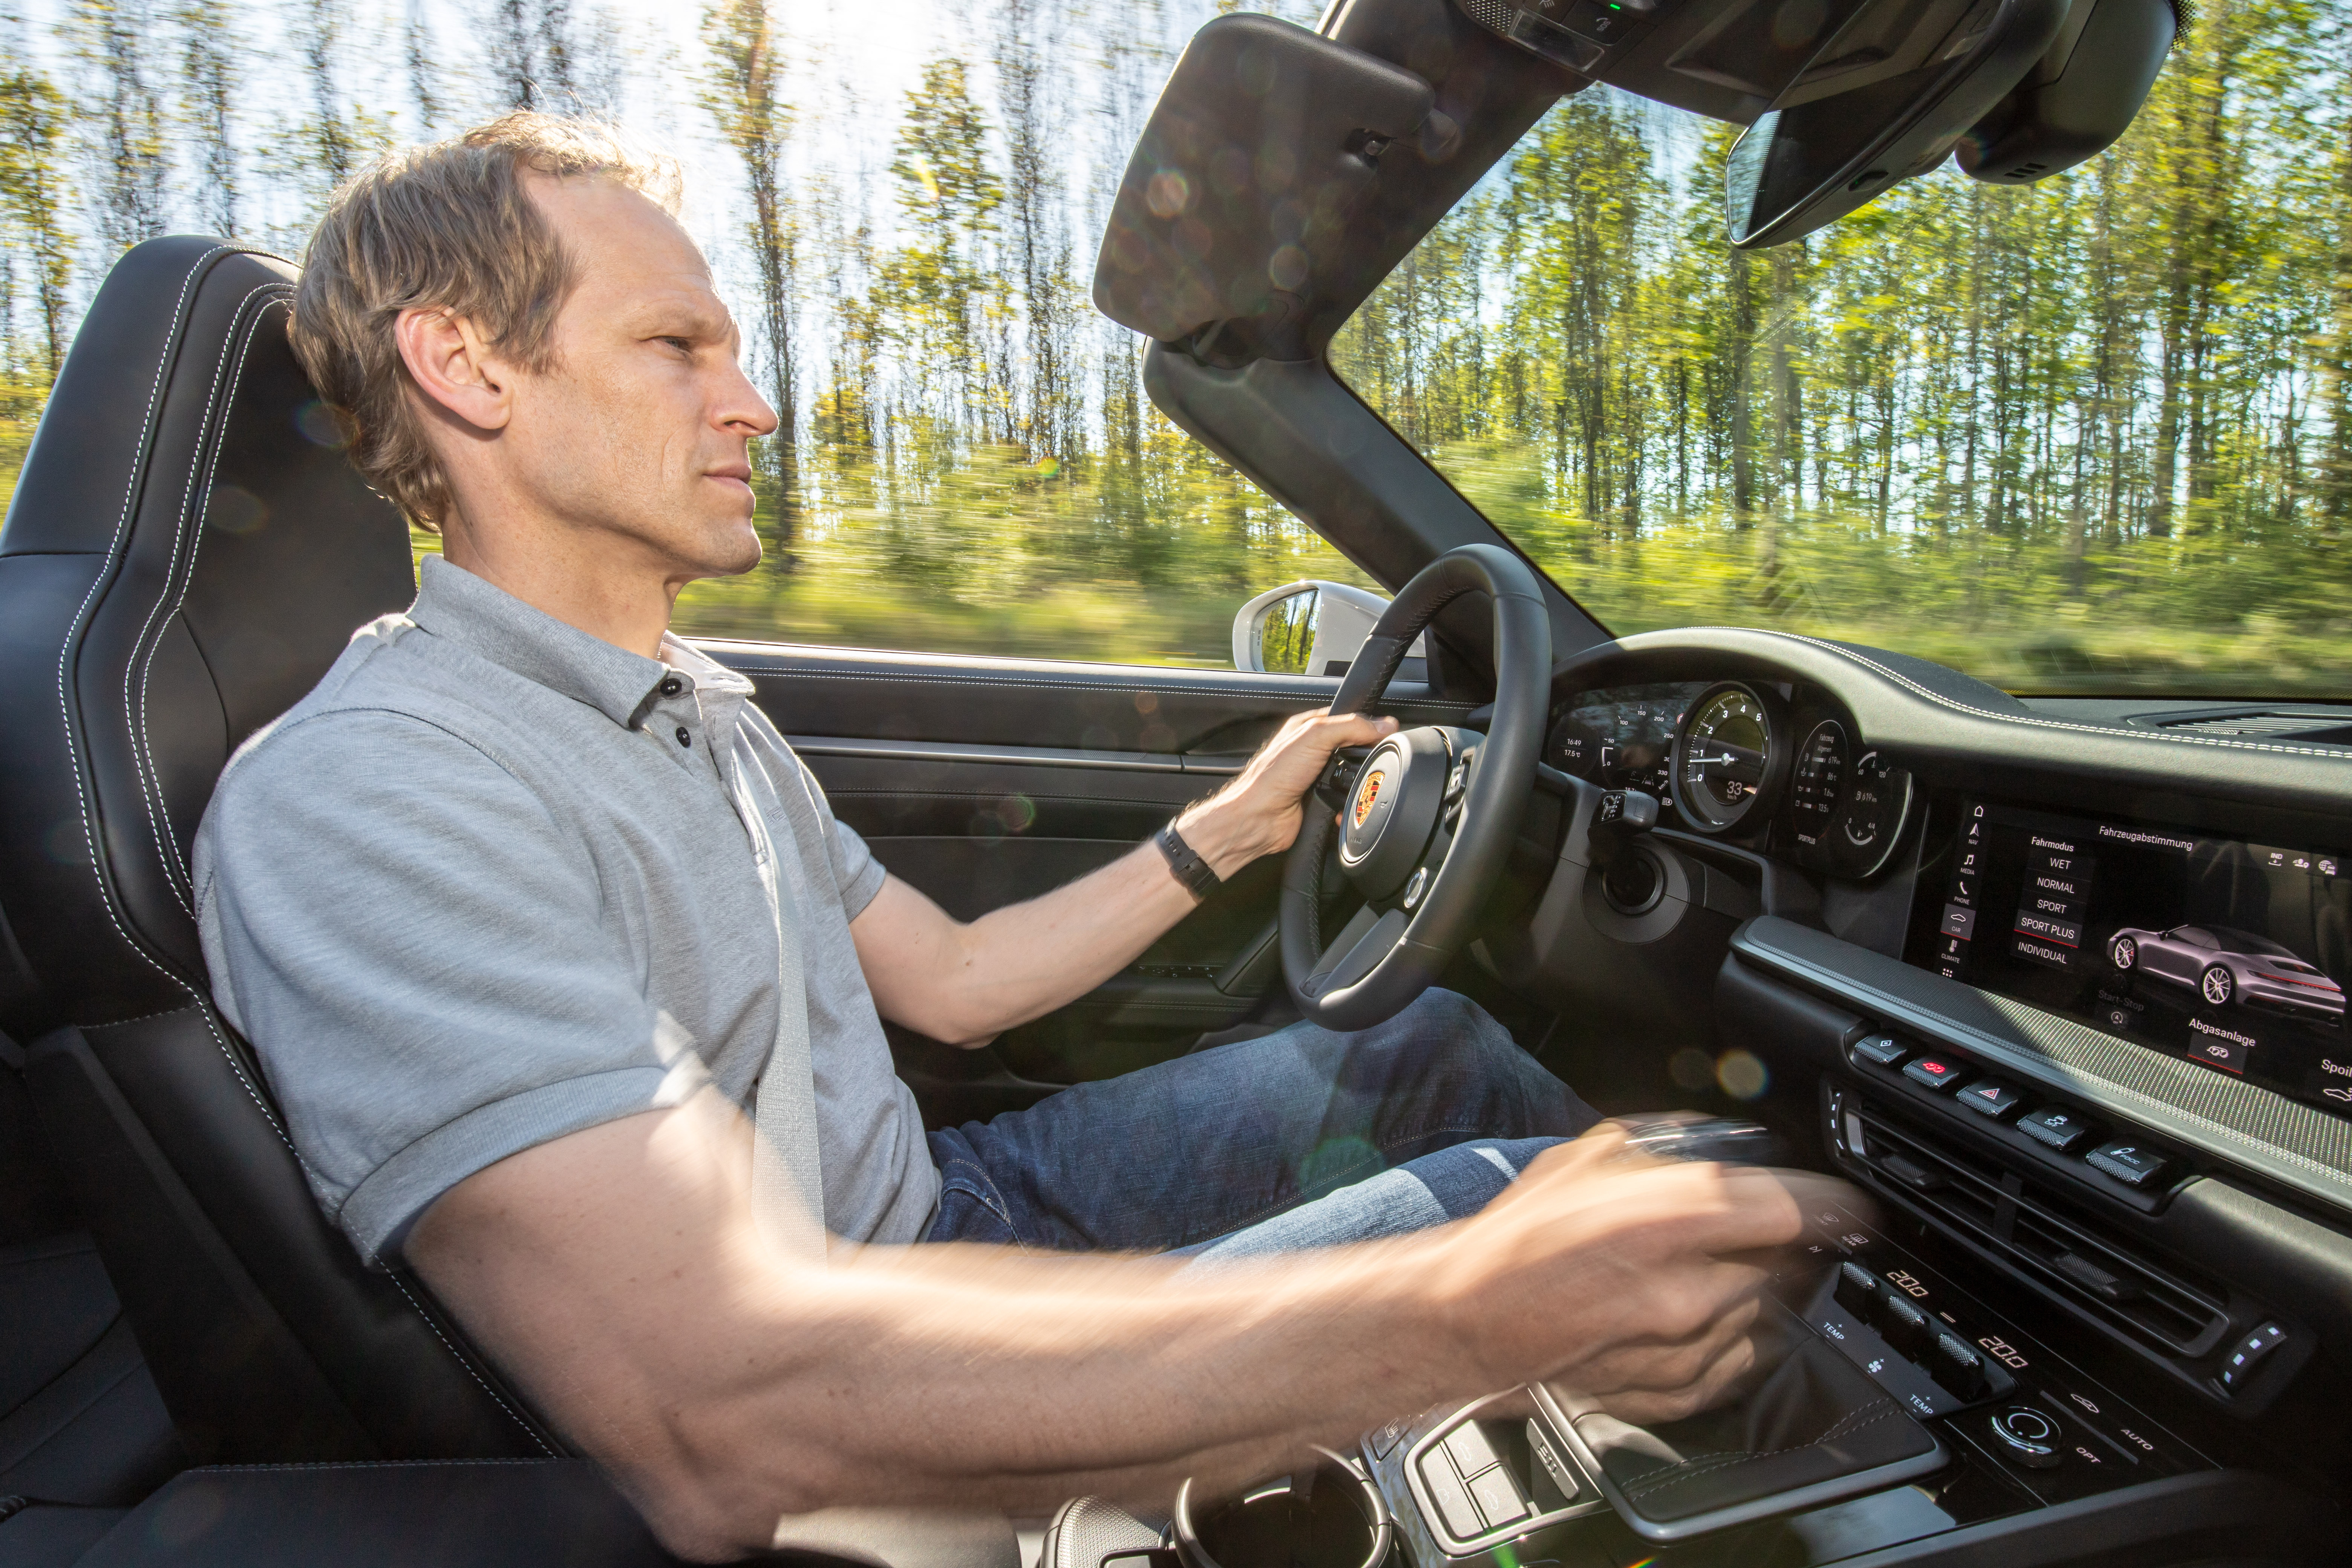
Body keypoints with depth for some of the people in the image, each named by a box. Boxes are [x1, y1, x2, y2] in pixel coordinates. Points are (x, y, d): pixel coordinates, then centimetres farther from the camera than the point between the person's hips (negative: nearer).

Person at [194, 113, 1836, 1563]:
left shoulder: (701, 713, 6)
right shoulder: (366, 794, -26)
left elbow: (949, 981, 9)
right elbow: (737, 1421, -38)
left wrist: (1231, 826, 8)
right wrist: (1481, 1314, -41)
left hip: (943, 1203, 8)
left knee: (1431, 1040, 8)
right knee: (1506, 1192, -10)